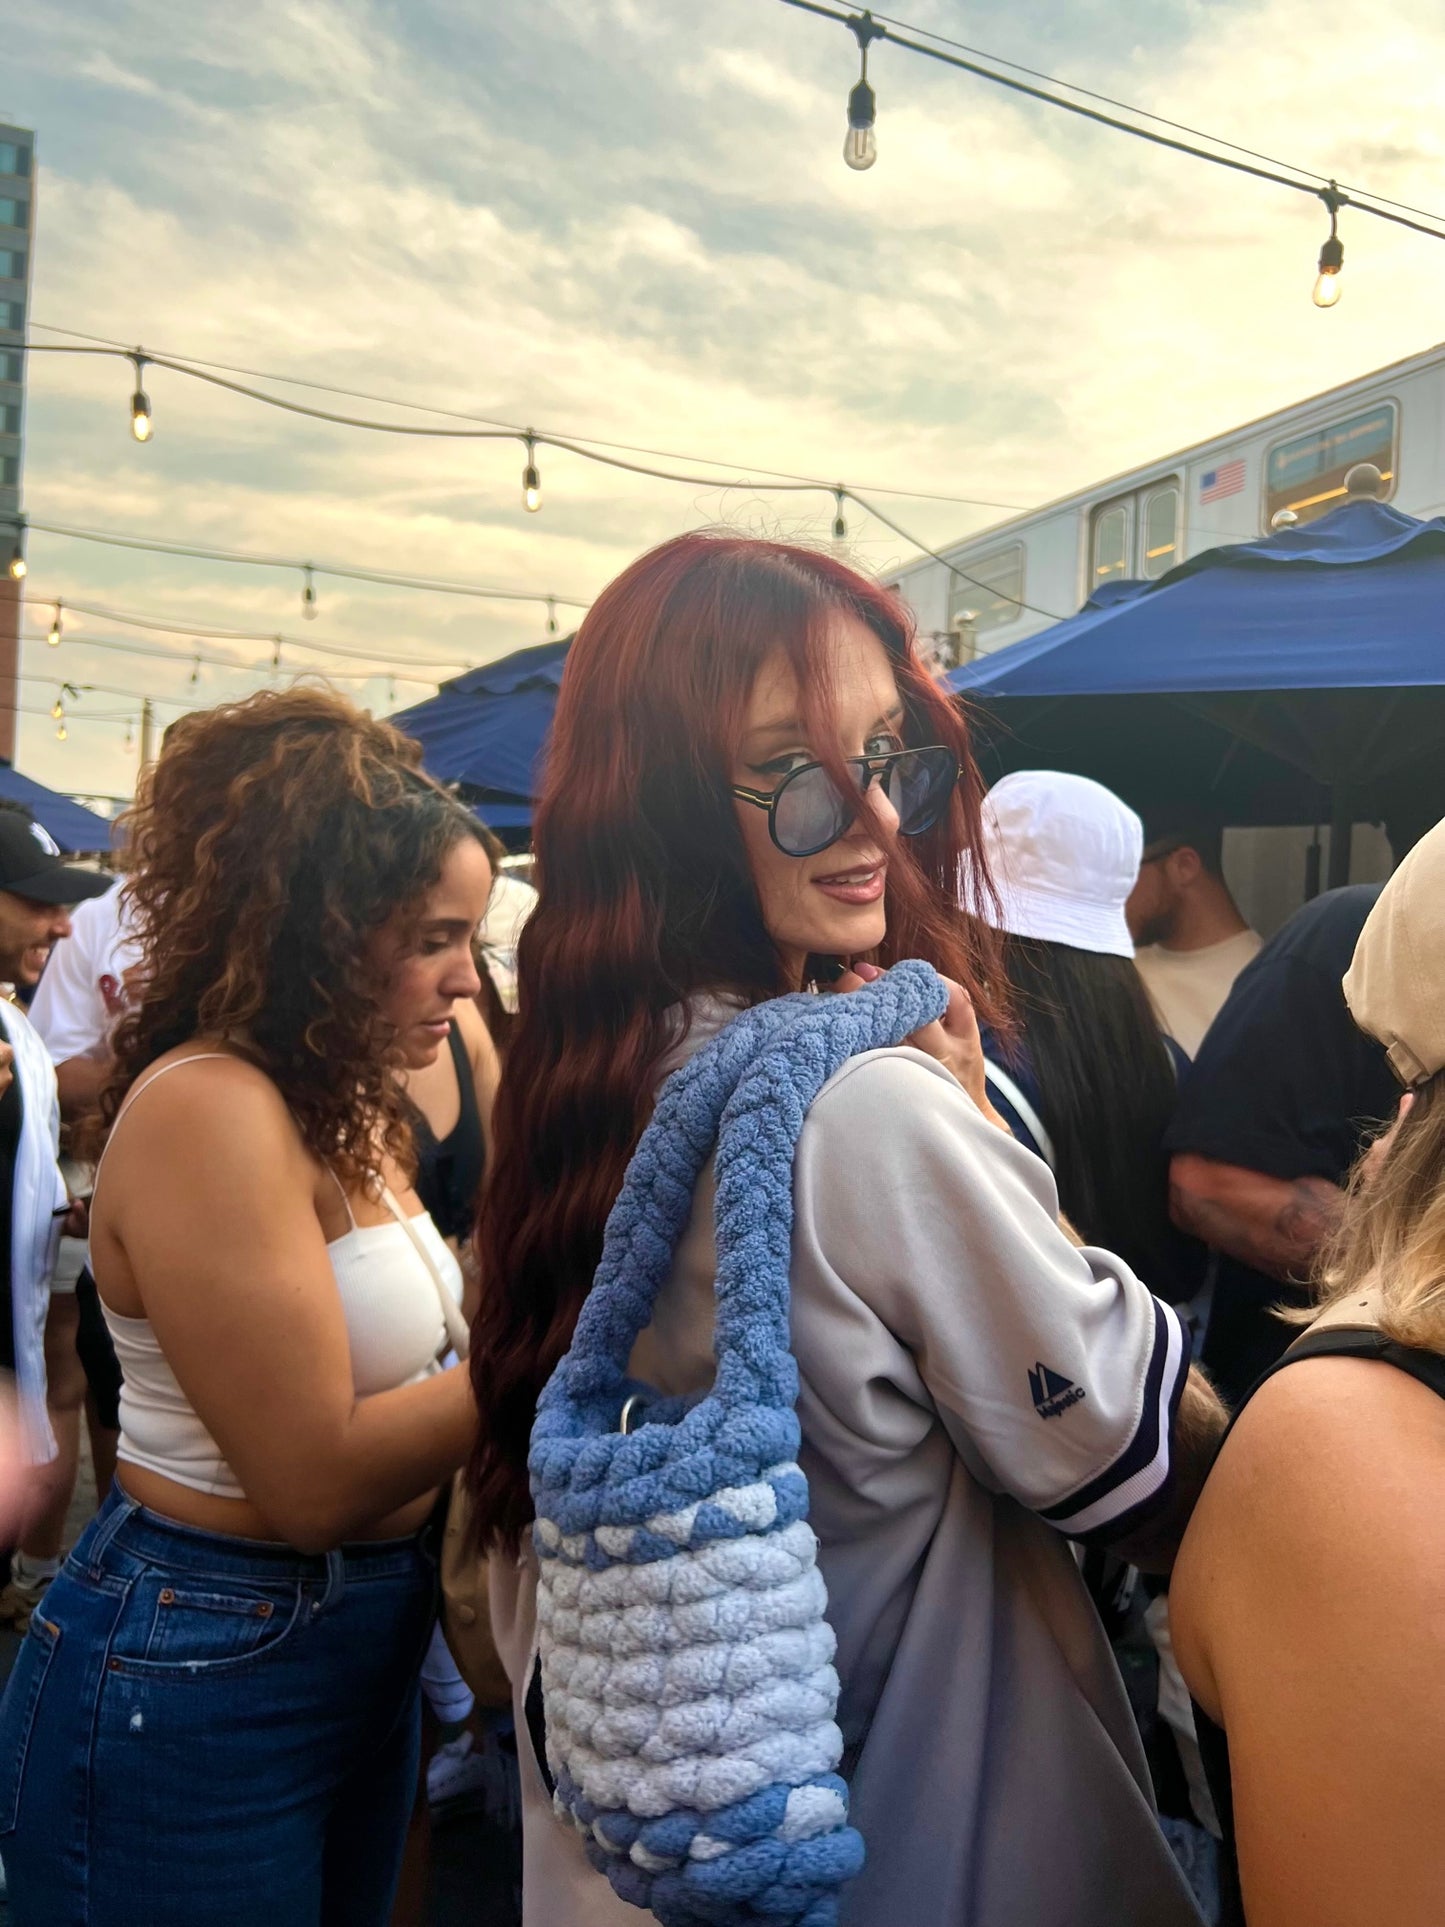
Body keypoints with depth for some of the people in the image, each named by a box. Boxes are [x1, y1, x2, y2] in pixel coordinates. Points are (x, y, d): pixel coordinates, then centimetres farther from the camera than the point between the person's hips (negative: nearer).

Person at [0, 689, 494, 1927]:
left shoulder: (334, 1105, 6)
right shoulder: (208, 1108, -24)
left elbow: (383, 1350, 1)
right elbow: (316, 1478, -25)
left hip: (358, 1645, 9)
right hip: (196, 1681, -8)